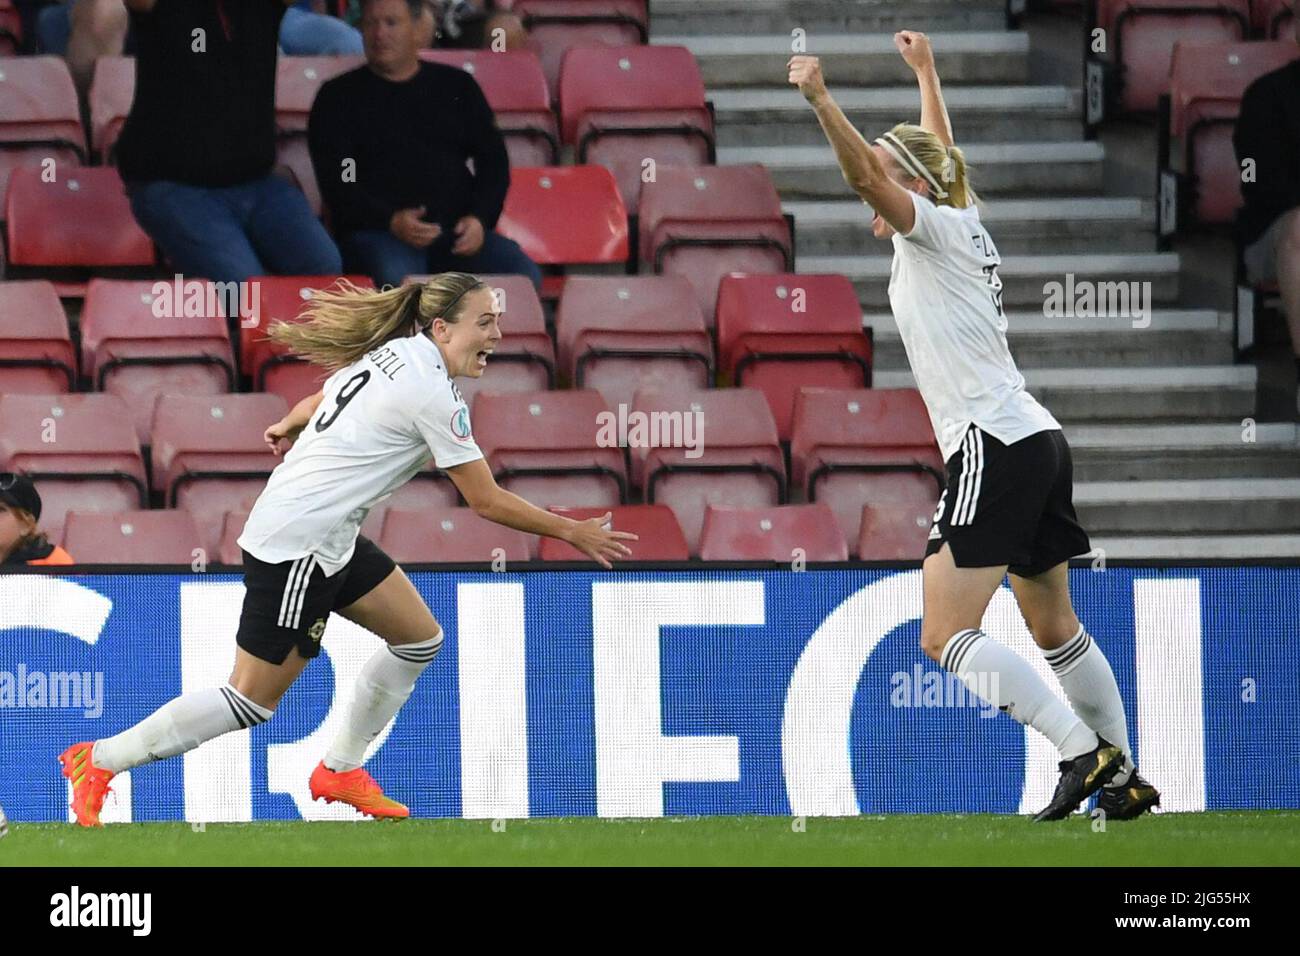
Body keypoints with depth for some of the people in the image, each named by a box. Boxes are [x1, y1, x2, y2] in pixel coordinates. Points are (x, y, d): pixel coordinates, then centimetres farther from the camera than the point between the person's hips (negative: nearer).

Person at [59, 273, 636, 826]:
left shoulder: (391, 352, 5)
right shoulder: (432, 393, -20)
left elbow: (321, 401, 24)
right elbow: (487, 502, -15)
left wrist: (289, 427, 45)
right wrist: (571, 532, -5)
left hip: (331, 538, 10)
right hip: (297, 546, -10)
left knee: (419, 638, 14)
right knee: (253, 700, -3)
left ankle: (341, 770, 25)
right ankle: (100, 760, 5)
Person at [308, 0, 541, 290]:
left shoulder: (456, 86, 19)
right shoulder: (338, 97, 11)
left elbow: (493, 160, 18)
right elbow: (334, 181, 1)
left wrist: (479, 219, -2)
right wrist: (391, 221, -16)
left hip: (458, 231, 3)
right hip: (375, 231, -3)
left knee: (524, 275, -26)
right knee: (398, 281, -39)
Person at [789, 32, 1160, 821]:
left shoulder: (933, 226, -4)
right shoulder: (965, 219, 18)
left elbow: (866, 171, -22)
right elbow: (939, 157, 38)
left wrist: (821, 97, -30)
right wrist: (926, 73, 49)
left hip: (993, 447, -10)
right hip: (1037, 439, 10)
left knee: (946, 636, -13)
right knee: (1055, 628, 19)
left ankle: (1084, 750, -20)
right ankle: (1123, 779, 22)